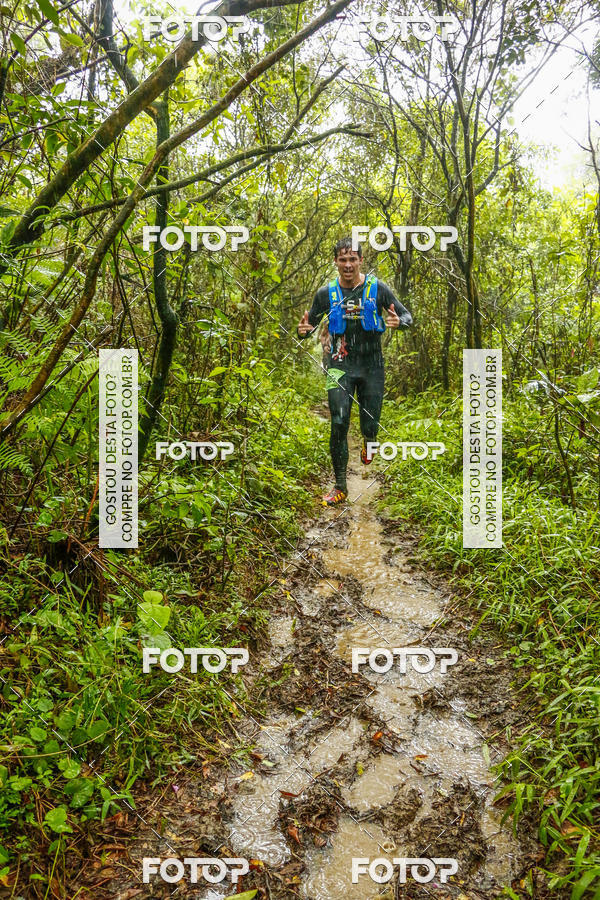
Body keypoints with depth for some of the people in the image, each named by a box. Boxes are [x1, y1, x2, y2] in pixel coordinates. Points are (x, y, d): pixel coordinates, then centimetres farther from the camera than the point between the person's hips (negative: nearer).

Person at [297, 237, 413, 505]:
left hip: (372, 365, 0)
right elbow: (310, 325, 8)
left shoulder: (376, 288, -3)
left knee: (370, 426, 3)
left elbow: (407, 316, 1)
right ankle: (340, 486, 1)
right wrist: (303, 330, -16)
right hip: (340, 365, 0)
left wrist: (398, 322, -23)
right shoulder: (326, 292, 0)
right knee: (339, 425, -10)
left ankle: (368, 440, 44)